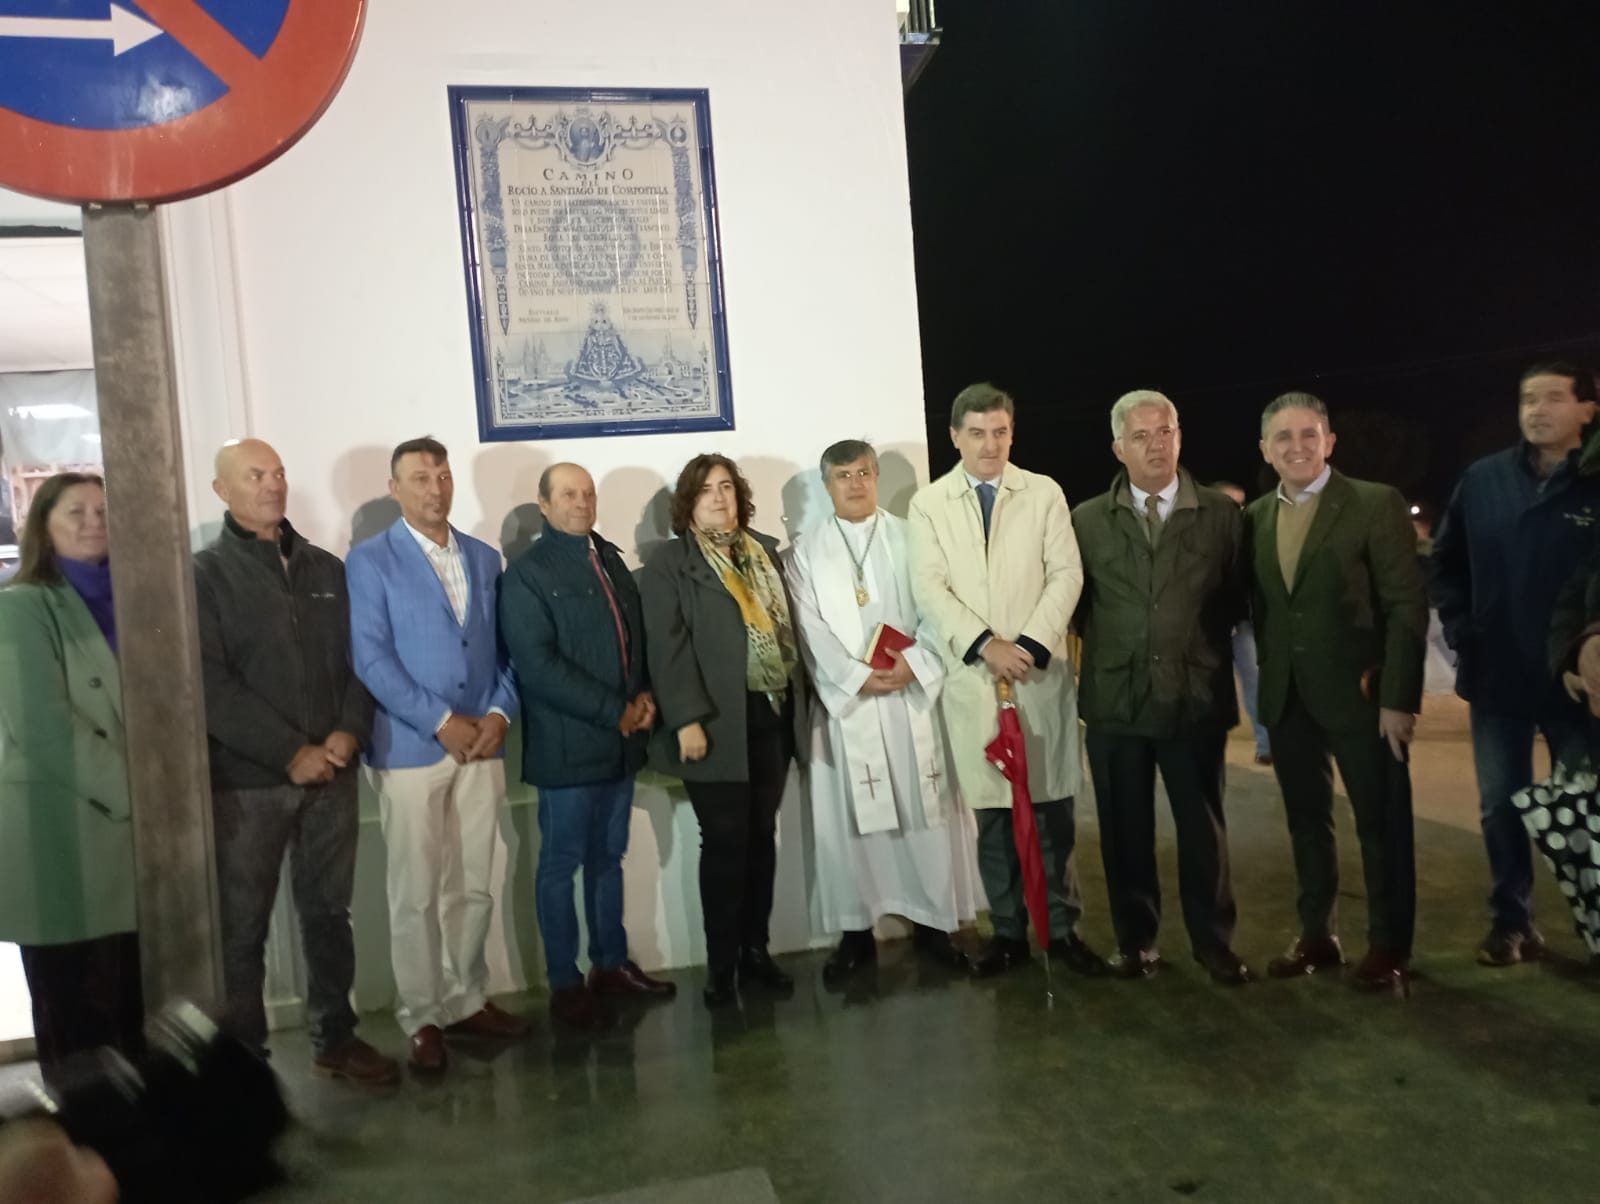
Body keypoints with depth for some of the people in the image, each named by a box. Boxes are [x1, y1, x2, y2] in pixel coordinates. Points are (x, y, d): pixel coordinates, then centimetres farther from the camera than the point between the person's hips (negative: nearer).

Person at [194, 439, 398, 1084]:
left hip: (331, 774, 4)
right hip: (247, 780, -4)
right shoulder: (204, 576, -2)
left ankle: (335, 1038, 26)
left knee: (329, 913, 13)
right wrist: (290, 753, -15)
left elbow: (359, 659, 10)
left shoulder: (327, 569, 12)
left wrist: (350, 731, -7)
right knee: (241, 927, 4)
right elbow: (209, 685, -11)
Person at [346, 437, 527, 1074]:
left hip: (480, 745, 4)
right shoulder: (369, 560, -3)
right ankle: (422, 1018, 17)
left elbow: (503, 649, 12)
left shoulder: (485, 558, 12)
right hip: (410, 750, -4)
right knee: (416, 895, 4)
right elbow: (371, 658, -11)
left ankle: (466, 1001, 26)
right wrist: (441, 721, -15)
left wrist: (499, 713, -5)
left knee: (472, 889, 11)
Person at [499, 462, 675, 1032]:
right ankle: (565, 985, 16)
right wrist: (614, 712, -18)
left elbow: (637, 635, 16)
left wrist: (644, 696, -3)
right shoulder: (527, 573, -8)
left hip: (621, 740, 6)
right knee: (562, 864, 5)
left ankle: (611, 964, 29)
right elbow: (537, 666, -17)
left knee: (608, 857, 16)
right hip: (567, 744, -6)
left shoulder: (611, 559, 13)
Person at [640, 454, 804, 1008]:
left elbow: (786, 627, 15)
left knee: (762, 836, 11)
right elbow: (667, 648, -11)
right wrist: (686, 718, -18)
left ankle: (756, 950, 23)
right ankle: (721, 964, 12)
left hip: (771, 715, 5)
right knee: (725, 842, 0)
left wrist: (796, 698, 9)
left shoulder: (766, 551, 14)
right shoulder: (669, 563, -3)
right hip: (717, 722, -5)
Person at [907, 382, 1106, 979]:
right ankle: (1008, 932, 18)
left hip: (1042, 674, 0)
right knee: (992, 812, 6)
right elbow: (929, 590, -3)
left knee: (1053, 808, 5)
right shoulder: (928, 503, 5)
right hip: (972, 678, 0)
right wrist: (984, 644, -15)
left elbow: (1066, 575, -1)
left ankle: (1063, 928, 18)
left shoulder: (1044, 492, 6)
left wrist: (1030, 645, -13)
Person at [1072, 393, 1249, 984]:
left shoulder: (1223, 513, 3)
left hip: (1197, 696, -1)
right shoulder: (1087, 520, 4)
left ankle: (1213, 943, 23)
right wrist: (1109, 648, 5)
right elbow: (1076, 604, 10)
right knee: (1125, 829, 9)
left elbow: (1238, 599, 8)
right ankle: (1135, 940, 24)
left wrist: (1207, 653, 3)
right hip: (1115, 698, 1)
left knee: (1203, 828, 8)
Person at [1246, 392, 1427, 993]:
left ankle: (1388, 948, 18)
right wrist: (1269, 678, 3)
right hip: (1286, 697, 5)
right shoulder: (1255, 517, 8)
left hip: (1361, 693, -4)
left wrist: (1398, 697, -15)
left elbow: (1408, 606, -10)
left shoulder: (1377, 504, -6)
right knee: (1306, 821, 12)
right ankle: (1317, 936, 25)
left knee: (1382, 824, 5)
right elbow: (1260, 608, 11)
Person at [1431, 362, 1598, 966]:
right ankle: (1512, 920, 24)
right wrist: (1462, 634, 2)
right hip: (1496, 676, 3)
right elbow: (1445, 564, 10)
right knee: (1501, 805, 11)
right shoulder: (1482, 479, 1)